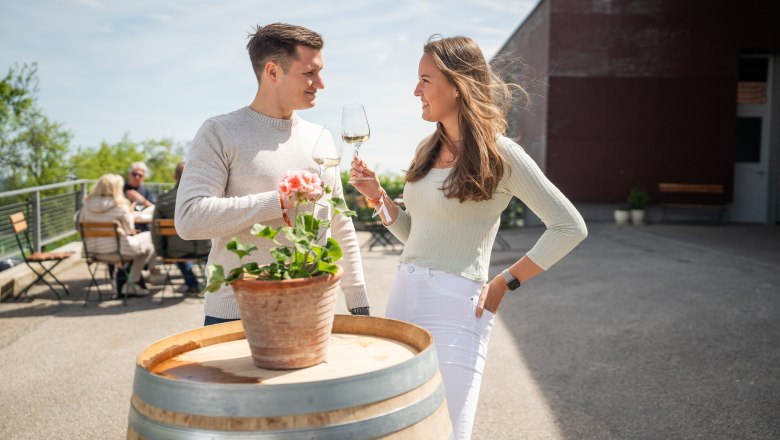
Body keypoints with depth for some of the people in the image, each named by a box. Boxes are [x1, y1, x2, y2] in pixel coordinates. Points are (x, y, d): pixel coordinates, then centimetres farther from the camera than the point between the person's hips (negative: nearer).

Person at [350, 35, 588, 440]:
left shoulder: (499, 154, -9)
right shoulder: (429, 149, 12)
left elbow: (570, 228, -7)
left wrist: (505, 283, -8)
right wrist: (377, 195, 4)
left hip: (455, 304, -7)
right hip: (402, 295, 7)